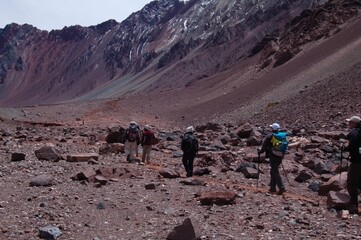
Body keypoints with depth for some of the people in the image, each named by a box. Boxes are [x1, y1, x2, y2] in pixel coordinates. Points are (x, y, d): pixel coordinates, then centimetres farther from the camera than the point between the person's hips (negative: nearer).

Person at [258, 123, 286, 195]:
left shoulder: (270, 136, -9)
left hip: (273, 156, -6)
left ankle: (282, 187, -12)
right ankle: (272, 188, 18)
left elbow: (264, 145, -3)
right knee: (273, 171, 16)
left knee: (275, 172, -3)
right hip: (280, 156, 6)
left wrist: (260, 151, 14)